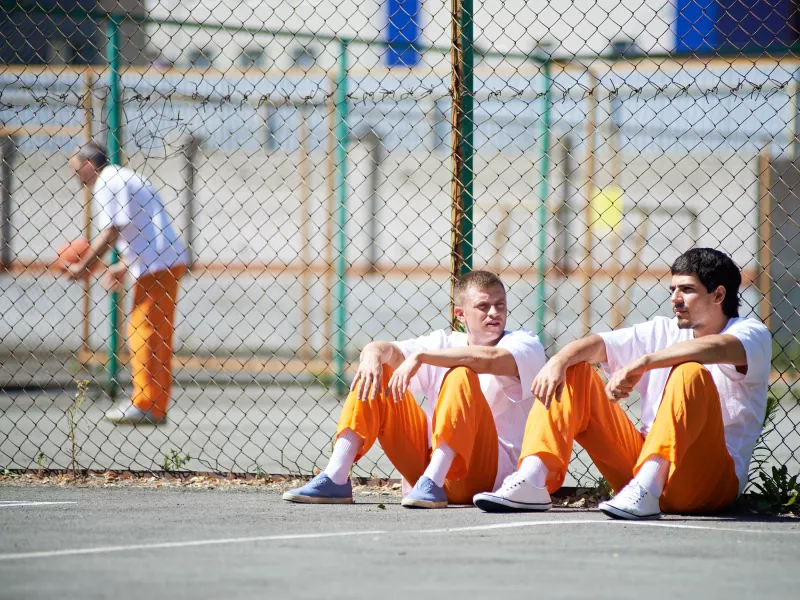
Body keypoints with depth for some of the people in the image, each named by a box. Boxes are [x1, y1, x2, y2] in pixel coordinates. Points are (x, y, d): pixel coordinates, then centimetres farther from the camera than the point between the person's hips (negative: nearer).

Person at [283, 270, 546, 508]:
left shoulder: (525, 344, 0)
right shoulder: (444, 343, 15)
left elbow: (490, 360, -24)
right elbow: (391, 351, 0)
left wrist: (421, 357, -28)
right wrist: (375, 353, -24)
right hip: (428, 457, 5)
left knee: (461, 376, -26)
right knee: (375, 375, -1)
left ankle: (432, 483, -38)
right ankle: (335, 481, -15)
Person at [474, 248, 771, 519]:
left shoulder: (752, 334, 0)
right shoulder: (664, 332, 17)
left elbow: (716, 348, -26)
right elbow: (597, 345, 2)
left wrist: (641, 363, -31)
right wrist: (559, 360, -20)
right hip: (643, 463, 6)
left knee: (691, 373, -30)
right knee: (572, 372, 1)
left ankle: (645, 488, -46)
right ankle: (531, 482, -19)